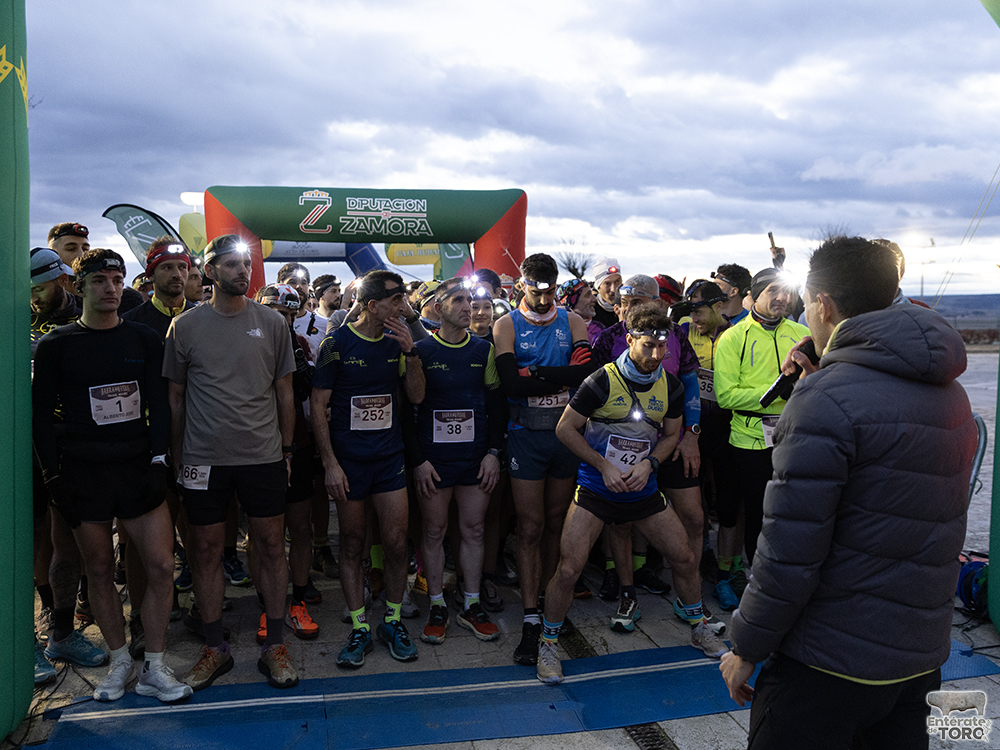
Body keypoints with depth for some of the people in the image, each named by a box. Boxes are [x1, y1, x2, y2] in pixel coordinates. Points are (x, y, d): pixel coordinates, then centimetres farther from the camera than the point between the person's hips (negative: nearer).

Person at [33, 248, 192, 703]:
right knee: (100, 571, 8)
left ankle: (153, 669, 10)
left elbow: (159, 405, 7)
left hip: (139, 470, 1)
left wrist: (158, 459, -3)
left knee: (161, 567, -4)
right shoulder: (55, 346, 3)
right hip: (83, 476, -1)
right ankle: (120, 661, 24)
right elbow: (42, 417, 3)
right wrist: (54, 476, -4)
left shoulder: (144, 340, 7)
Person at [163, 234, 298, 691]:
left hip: (263, 456, 0)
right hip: (204, 459, 0)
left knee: (271, 547, 5)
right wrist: (176, 460, 6)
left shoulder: (271, 322, 3)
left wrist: (286, 450, 5)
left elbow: (284, 392, 8)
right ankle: (215, 648, 23)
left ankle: (274, 646, 18)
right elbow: (175, 397, 8)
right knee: (206, 551, 7)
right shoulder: (185, 326, 2)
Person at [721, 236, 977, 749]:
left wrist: (746, 649, -11)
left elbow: (790, 553, -23)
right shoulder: (949, 393, 5)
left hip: (830, 660, -8)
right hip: (923, 657, 8)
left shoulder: (827, 398, -21)